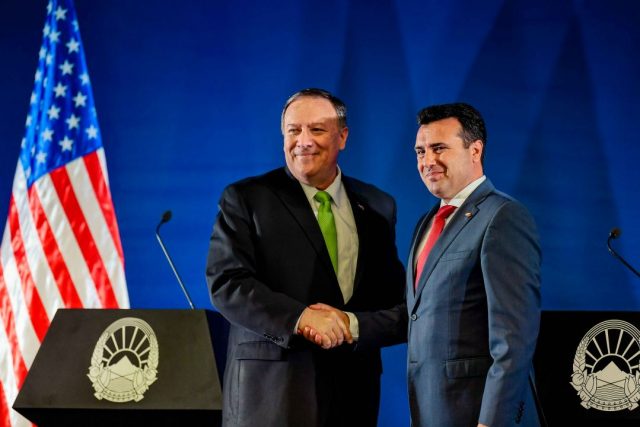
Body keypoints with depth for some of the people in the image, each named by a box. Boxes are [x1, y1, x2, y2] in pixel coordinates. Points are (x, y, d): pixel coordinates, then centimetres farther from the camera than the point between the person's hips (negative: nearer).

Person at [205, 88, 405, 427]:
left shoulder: (377, 207, 13)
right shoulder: (245, 199, 3)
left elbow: (395, 303, 11)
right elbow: (226, 283, -8)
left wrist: (351, 325, -9)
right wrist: (299, 319, -21)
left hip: (353, 394, 3)